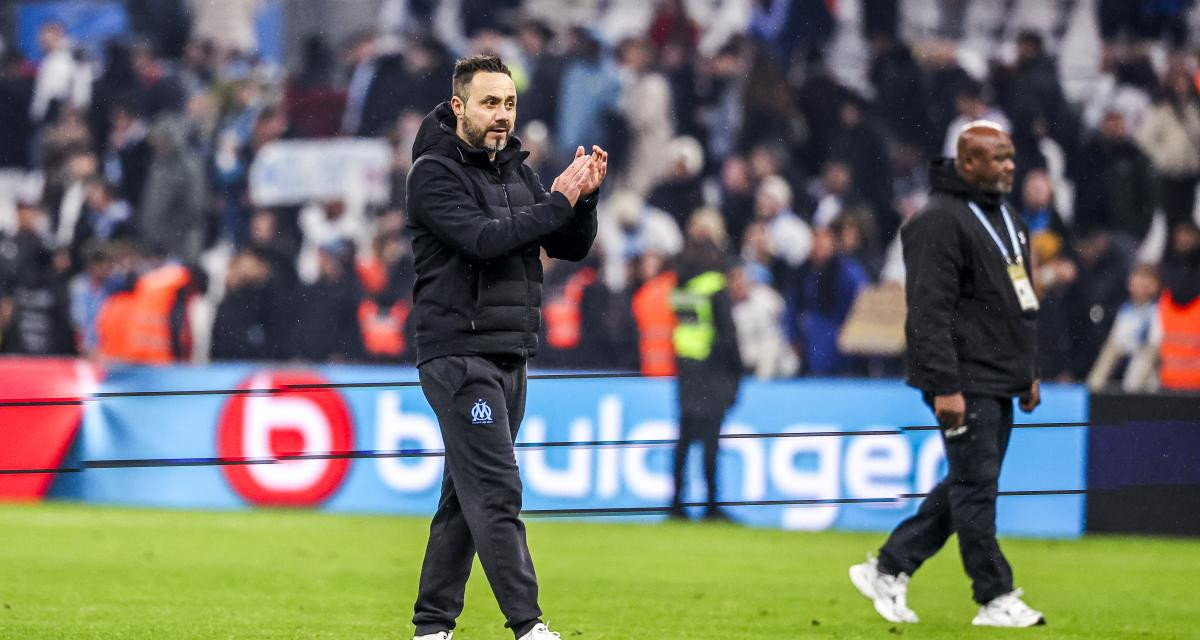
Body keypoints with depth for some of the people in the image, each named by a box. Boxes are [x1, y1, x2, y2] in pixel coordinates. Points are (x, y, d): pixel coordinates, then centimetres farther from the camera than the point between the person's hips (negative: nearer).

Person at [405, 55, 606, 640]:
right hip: (459, 355, -8)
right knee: (496, 492, -14)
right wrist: (558, 201, -23)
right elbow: (482, 239, -22)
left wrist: (584, 196, -8)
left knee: (466, 497, 10)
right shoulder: (435, 173, -8)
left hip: (509, 358, 8)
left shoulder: (515, 171, 15)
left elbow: (571, 247, 11)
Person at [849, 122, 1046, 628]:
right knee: (976, 486, -4)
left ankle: (887, 569, 19)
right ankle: (996, 600, 2)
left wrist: (1027, 373, 23)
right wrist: (945, 387, -23)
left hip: (999, 384, 10)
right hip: (965, 384, -10)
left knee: (967, 486, 12)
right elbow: (930, 312, -19)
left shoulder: (1003, 217, 17)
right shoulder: (941, 221, -14)